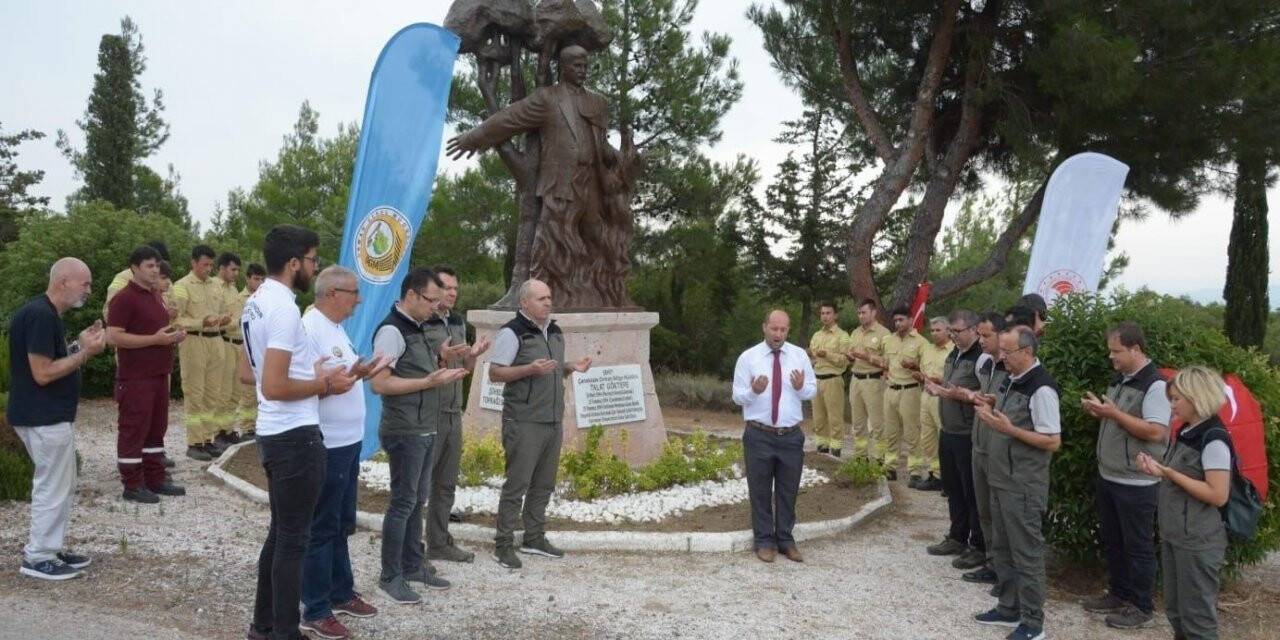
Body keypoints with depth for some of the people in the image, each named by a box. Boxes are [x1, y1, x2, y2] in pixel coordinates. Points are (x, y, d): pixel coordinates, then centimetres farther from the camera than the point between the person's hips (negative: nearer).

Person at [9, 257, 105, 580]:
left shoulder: (46, 313, 12)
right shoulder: (40, 315, -20)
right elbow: (42, 373, -23)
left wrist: (79, 345, 6)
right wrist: (85, 352, -16)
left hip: (51, 415, 10)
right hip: (45, 418, -10)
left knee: (61, 487, 17)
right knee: (53, 488, 0)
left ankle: (51, 547, 26)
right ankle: (37, 558, 10)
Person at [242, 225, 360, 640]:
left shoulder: (256, 303, 11)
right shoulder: (284, 309, -21)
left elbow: (248, 373, 19)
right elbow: (274, 387, -26)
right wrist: (323, 384, -13)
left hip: (273, 432, 10)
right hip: (296, 436, -10)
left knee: (280, 531, 19)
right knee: (293, 537, 0)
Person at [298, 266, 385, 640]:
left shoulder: (334, 327, 13)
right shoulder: (310, 328, -17)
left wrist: (362, 371, 7)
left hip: (348, 441, 10)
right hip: (327, 446, -10)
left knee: (341, 525, 20)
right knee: (321, 529, 2)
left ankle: (341, 593, 33)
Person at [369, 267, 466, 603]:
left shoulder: (418, 329, 13)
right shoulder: (391, 330, -15)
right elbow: (380, 383, -22)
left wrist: (444, 374, 7)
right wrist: (429, 382, -22)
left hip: (425, 431, 9)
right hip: (405, 433, -9)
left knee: (418, 500, 16)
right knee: (402, 503, -2)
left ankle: (413, 566, 27)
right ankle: (390, 576, 9)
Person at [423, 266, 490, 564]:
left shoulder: (458, 323, 12)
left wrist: (473, 355, -3)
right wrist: (442, 357, -24)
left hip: (453, 413, 7)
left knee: (446, 483, 13)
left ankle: (439, 543, 23)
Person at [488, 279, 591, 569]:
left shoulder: (555, 332, 15)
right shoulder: (512, 332, -9)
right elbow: (495, 373, -12)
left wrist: (571, 367, 3)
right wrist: (530, 369, -23)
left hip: (553, 421, 8)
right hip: (524, 423, -7)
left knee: (543, 484, 13)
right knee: (517, 484, -4)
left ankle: (534, 539, 24)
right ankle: (503, 544, 6)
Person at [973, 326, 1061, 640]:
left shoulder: (1041, 388, -20)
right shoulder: (1012, 380, 9)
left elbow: (1053, 441, -20)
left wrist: (1008, 429, -24)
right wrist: (991, 414, 3)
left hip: (1024, 486, -9)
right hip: (1002, 479, 9)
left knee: (1026, 553, 2)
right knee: (1003, 549, 19)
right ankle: (1009, 609, 33)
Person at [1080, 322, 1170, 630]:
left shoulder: (1155, 385, -18)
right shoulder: (1120, 380, 11)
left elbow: (1155, 432, -25)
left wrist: (1113, 413, -24)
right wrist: (1099, 411, 0)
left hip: (1136, 483, -9)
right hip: (1108, 476, 9)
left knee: (1137, 545, 4)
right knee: (1112, 540, 18)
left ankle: (1142, 608, 16)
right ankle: (1120, 594, 31)